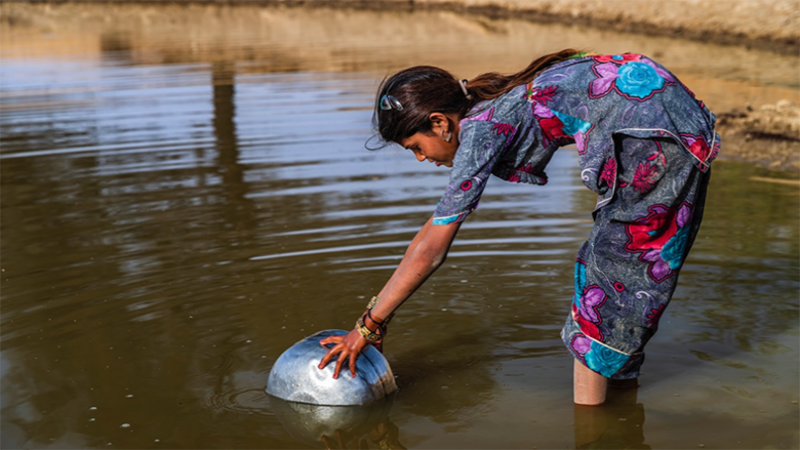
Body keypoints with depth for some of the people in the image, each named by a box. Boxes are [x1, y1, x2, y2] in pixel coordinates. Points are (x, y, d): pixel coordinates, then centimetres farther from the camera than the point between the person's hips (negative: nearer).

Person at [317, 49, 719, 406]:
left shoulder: (479, 130, -13)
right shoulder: (482, 110, 13)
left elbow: (430, 251, -11)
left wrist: (368, 325, -5)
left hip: (654, 131, -9)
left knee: (609, 268, -2)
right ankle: (624, 384, 29)